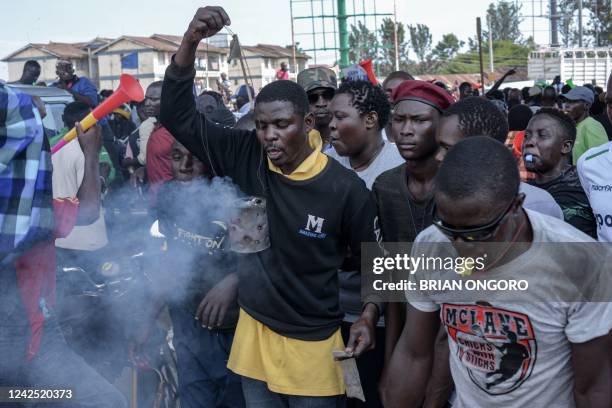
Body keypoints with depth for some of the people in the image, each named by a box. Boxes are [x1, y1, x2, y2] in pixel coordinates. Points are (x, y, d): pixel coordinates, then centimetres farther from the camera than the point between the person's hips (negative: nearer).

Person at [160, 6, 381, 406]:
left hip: (313, 343, -3)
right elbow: (178, 115, -9)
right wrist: (191, 40, -20)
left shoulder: (346, 188, -15)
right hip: (254, 332, 3)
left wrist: (369, 315, -17)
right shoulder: (247, 157, -8)